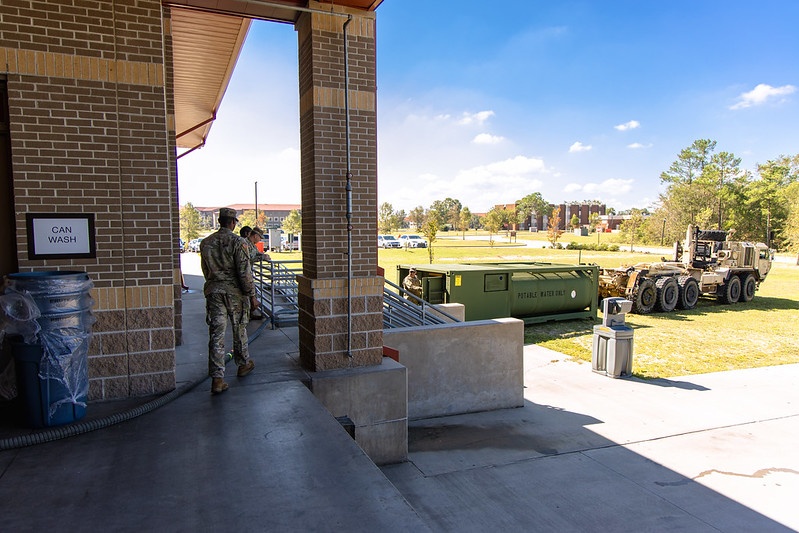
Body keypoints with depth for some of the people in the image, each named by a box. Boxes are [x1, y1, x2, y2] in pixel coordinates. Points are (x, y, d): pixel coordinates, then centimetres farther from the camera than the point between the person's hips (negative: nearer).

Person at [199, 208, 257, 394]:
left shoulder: (206, 243, 6)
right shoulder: (238, 242, -10)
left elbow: (205, 270, 16)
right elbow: (244, 271, -14)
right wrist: (251, 294, -7)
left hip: (213, 292, 3)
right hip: (235, 292, -3)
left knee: (216, 334, 0)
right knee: (239, 330, 16)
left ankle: (217, 378, -5)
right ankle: (243, 364, 33)